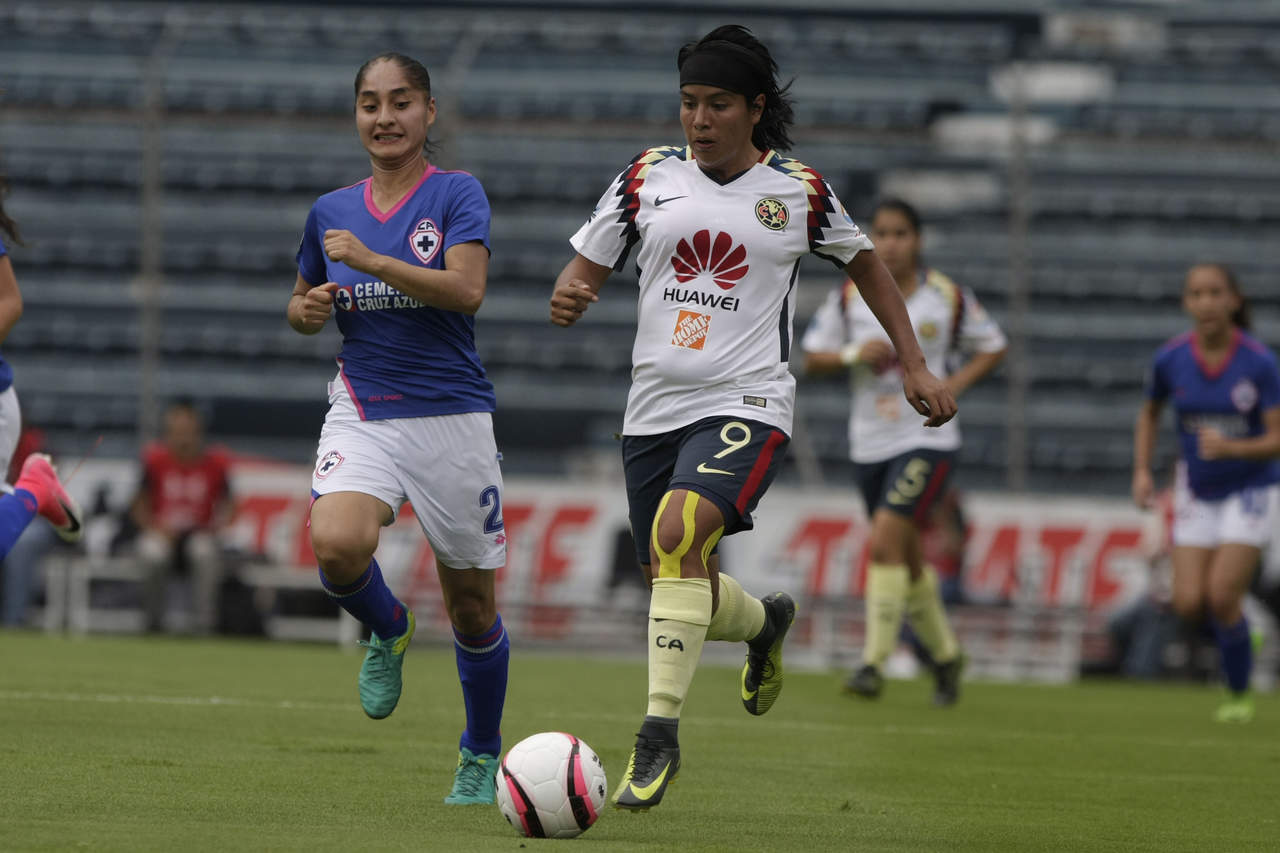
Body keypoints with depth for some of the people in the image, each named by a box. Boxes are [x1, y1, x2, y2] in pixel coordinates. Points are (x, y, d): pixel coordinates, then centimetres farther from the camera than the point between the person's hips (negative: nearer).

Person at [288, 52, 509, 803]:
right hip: (364, 413, 2)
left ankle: (482, 756, 27)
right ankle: (388, 631, 6)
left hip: (451, 415, -2)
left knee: (472, 604, 5)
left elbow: (466, 290, -18)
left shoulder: (457, 194, -4)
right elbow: (303, 307, 23)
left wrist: (371, 261, -25)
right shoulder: (332, 211, 9)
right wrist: (308, 310, -1)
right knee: (337, 544, -28)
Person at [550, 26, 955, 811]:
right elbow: (585, 272, 9)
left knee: (678, 531, -30)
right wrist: (569, 299, -16)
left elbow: (865, 263, 17)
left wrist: (915, 366, 15)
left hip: (746, 406, -4)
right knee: (684, 590, 9)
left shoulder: (800, 191, 1)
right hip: (655, 408, 4)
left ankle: (660, 736, -27)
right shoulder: (648, 178, 5)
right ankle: (765, 621, 46)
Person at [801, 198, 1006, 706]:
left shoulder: (948, 298, -5)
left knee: (885, 540, -20)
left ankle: (874, 663, -16)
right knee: (906, 559, 11)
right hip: (870, 445, 4)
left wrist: (954, 386, -7)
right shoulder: (849, 296, 0)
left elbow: (992, 347, 8)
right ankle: (945, 655, 32)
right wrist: (853, 354, -15)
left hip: (927, 440, -4)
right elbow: (812, 359, 4)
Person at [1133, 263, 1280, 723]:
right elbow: (1149, 412, 12)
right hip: (1198, 492, 3)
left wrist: (1231, 447, -35)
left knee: (1221, 596, -17)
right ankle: (1238, 632, 25)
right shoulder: (1171, 359, -9)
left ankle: (1240, 694, 6)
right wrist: (1142, 472, 1)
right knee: (1189, 603, -10)